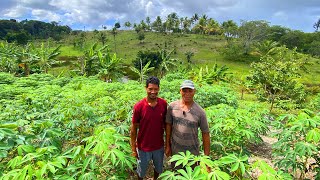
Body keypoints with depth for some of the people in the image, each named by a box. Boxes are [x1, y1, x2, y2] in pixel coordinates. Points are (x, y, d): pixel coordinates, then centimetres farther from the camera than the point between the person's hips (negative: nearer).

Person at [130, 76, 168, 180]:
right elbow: (134, 129, -10)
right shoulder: (139, 106, -19)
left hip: (159, 146, 3)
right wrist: (133, 148, -6)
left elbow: (165, 123, 1)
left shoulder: (164, 104, -12)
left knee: (158, 168, 26)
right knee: (141, 171, 20)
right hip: (143, 147, -2)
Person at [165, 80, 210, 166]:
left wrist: (206, 156, -7)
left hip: (192, 153, -2)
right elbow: (168, 126, 0)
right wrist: (167, 146, 3)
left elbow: (205, 134, -9)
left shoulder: (200, 112, -16)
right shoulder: (172, 106, -10)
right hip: (175, 151, 2)